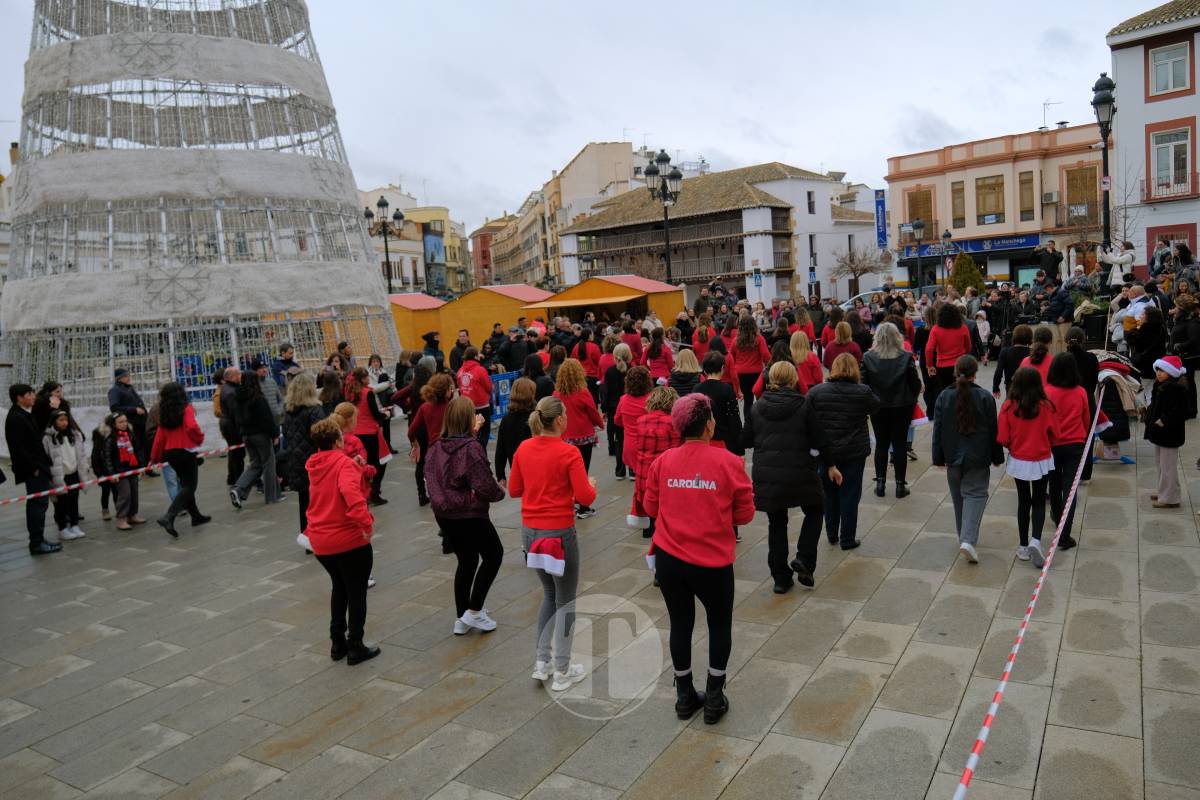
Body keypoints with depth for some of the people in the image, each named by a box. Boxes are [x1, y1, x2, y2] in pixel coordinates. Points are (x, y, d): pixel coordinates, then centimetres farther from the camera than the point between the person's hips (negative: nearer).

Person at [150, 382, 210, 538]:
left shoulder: (164, 413, 8)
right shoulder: (186, 408, -10)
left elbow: (160, 436, 8)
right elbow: (192, 427, -25)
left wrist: (155, 458, 16)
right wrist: (200, 438, -5)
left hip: (170, 453, 7)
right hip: (186, 451, -7)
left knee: (185, 484, 19)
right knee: (189, 486, -3)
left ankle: (196, 516, 29)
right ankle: (169, 517, -20)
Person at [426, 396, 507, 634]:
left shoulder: (437, 447, 0)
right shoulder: (472, 448, -21)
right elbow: (485, 486, -23)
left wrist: (473, 433, 14)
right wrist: (500, 492, 1)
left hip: (443, 514, 7)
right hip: (470, 515, -7)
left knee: (466, 561, 21)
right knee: (494, 554, 15)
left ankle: (461, 619, 26)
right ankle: (474, 611, 12)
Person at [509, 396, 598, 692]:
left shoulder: (524, 448, 1)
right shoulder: (568, 452, -16)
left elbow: (513, 490, 8)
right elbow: (585, 498, -16)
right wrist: (592, 485, 4)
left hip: (530, 531, 6)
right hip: (559, 534, -6)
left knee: (550, 594, 25)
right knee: (565, 601, 11)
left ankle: (540, 662, 23)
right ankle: (562, 673, 20)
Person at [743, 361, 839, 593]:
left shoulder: (757, 407, 2)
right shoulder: (803, 406, -6)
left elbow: (745, 440, 5)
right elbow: (818, 439, -2)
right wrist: (831, 465, 12)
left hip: (766, 475, 3)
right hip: (799, 473, -3)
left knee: (776, 523, 13)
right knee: (814, 511, 21)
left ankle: (780, 577, 16)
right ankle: (804, 559, 5)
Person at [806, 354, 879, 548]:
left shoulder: (814, 392, -7)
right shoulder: (863, 392, -10)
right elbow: (875, 406, 10)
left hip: (825, 452, 2)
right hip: (854, 453, -2)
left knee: (829, 494, 17)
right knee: (850, 495, 8)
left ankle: (832, 535, 27)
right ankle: (847, 539, 14)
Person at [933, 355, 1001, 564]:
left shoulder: (944, 397, -4)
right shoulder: (985, 397, -8)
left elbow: (938, 430, -1)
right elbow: (993, 429, -2)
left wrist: (938, 458, 8)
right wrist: (997, 456, 9)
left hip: (953, 457, 2)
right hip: (978, 459, -2)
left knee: (958, 496, 16)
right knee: (975, 494, 1)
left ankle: (963, 538, 28)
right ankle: (968, 540, -15)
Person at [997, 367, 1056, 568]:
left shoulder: (1008, 407, -14)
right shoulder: (1045, 407, -14)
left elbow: (1003, 439, -11)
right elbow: (1052, 435, -3)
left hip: (1018, 461, 1)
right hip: (1042, 461, -1)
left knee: (1023, 501, 14)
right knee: (1039, 502, 12)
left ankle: (1024, 547, 20)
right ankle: (1035, 541, -8)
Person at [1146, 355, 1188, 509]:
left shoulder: (1177, 389, -19)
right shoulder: (1160, 386, 9)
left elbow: (1179, 412, -26)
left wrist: (1164, 421, -23)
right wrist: (1150, 418, 5)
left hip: (1169, 435, -10)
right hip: (1159, 434, 10)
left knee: (1168, 466, -2)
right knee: (1161, 464, 20)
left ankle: (1170, 498, 6)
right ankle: (1164, 492, 33)